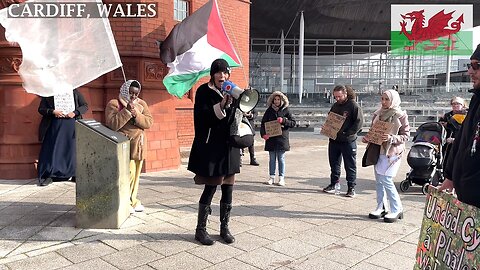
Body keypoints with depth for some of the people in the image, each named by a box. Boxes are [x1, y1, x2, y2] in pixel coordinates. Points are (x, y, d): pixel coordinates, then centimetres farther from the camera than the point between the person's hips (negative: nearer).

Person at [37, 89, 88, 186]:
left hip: (72, 125, 1)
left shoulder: (75, 92, 10)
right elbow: (41, 109, 6)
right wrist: (53, 112, -12)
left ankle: (75, 175, 11)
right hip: (55, 125, 0)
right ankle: (49, 176, 6)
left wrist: (75, 113, -9)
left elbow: (85, 106, 8)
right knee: (52, 149, -2)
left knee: (73, 149, 3)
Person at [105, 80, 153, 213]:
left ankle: (132, 200, 25)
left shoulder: (141, 104, 8)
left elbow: (149, 122, -2)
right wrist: (127, 111, -23)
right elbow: (112, 125, -18)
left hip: (138, 144, 5)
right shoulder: (114, 104, -5)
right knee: (128, 173, -11)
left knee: (136, 173, 11)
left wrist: (136, 114, -18)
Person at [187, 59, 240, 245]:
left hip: (228, 147, 5)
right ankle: (200, 229, 13)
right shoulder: (204, 91, -4)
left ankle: (224, 227, 23)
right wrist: (221, 105, -23)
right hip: (211, 147, -5)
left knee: (228, 188, 8)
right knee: (210, 188, -3)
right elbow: (202, 118, -14)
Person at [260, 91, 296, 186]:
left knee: (281, 159, 3)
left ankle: (281, 178, 10)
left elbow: (293, 123, 1)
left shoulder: (285, 110, 1)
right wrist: (263, 134, -10)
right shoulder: (269, 110, 7)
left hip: (282, 138, -2)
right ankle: (272, 177, 16)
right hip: (271, 138, 2)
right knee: (272, 159, 8)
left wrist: (283, 121, -15)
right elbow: (263, 123, 6)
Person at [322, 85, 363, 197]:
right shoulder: (335, 106, 12)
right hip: (334, 140, 6)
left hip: (348, 141, -6)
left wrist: (347, 133, -20)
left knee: (350, 166, 3)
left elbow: (359, 122, -14)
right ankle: (333, 184, 25)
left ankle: (351, 188, 11)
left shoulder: (353, 106, -9)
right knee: (334, 164, 13)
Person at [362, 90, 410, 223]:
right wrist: (367, 137, -2)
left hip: (392, 152, -6)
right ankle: (381, 208, 20)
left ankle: (397, 209, 5)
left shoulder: (400, 116, -6)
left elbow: (405, 136, -6)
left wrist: (391, 138, -22)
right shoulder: (378, 114, 9)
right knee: (379, 180, 9)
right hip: (378, 150, 6)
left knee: (386, 180, -10)